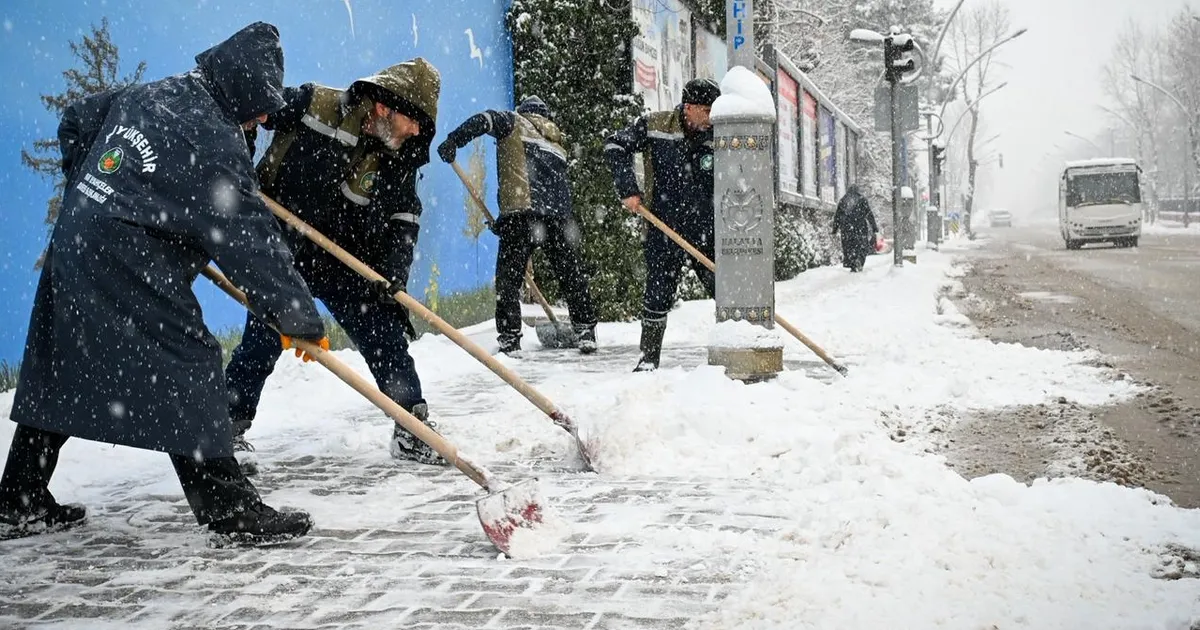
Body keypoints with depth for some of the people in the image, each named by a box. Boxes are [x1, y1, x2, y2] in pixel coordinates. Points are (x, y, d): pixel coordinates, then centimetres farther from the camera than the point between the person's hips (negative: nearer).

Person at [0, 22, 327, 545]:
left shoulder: (143, 96, 12)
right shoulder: (211, 136, -14)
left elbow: (75, 123, 28)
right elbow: (248, 237, -16)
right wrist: (300, 317, -12)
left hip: (72, 246, 10)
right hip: (129, 269, -9)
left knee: (56, 375, 16)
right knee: (184, 370, -6)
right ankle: (230, 511, -5)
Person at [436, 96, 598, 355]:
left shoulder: (515, 123, 15)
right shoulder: (556, 143, 30)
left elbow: (486, 119, -6)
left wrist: (453, 141, -12)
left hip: (521, 210, -5)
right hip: (560, 214, 5)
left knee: (508, 275, 2)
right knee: (572, 274, 15)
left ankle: (509, 337, -2)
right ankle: (586, 332, 19)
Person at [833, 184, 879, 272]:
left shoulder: (842, 201, 8)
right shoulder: (862, 200, 1)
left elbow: (837, 216, 10)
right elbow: (869, 214, -2)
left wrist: (835, 229, 16)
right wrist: (874, 228, 1)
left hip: (846, 228, 2)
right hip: (860, 228, -2)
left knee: (849, 247, 10)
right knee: (862, 245, 12)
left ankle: (852, 267, 2)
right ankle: (859, 260, -11)